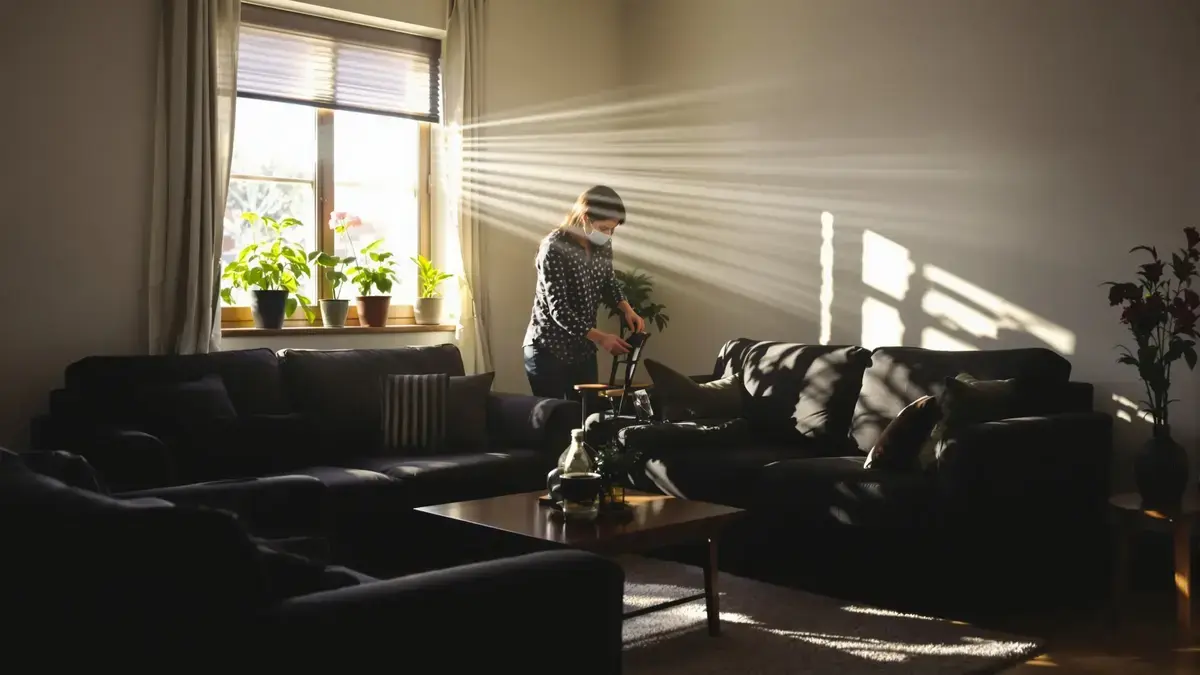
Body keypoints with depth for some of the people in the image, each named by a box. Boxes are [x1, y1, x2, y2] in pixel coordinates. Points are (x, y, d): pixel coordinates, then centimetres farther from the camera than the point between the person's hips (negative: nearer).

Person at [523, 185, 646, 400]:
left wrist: (627, 309, -1)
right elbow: (559, 310, -24)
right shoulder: (554, 248, -22)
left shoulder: (602, 245, -1)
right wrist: (600, 337, -28)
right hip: (548, 350, -6)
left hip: (584, 349, 7)